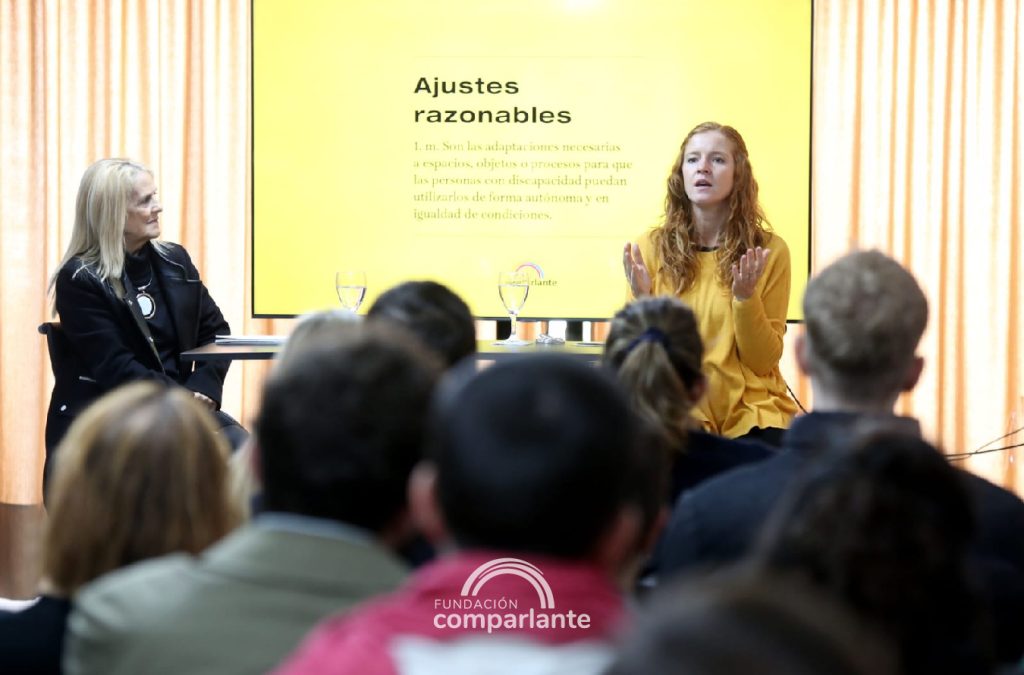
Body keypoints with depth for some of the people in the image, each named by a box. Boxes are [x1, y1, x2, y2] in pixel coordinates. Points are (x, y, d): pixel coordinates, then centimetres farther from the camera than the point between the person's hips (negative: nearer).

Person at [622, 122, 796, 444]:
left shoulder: (770, 250, -2)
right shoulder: (651, 248, 0)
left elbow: (764, 360, -2)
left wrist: (745, 297, -17)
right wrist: (642, 302, -15)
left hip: (750, 410, 0)